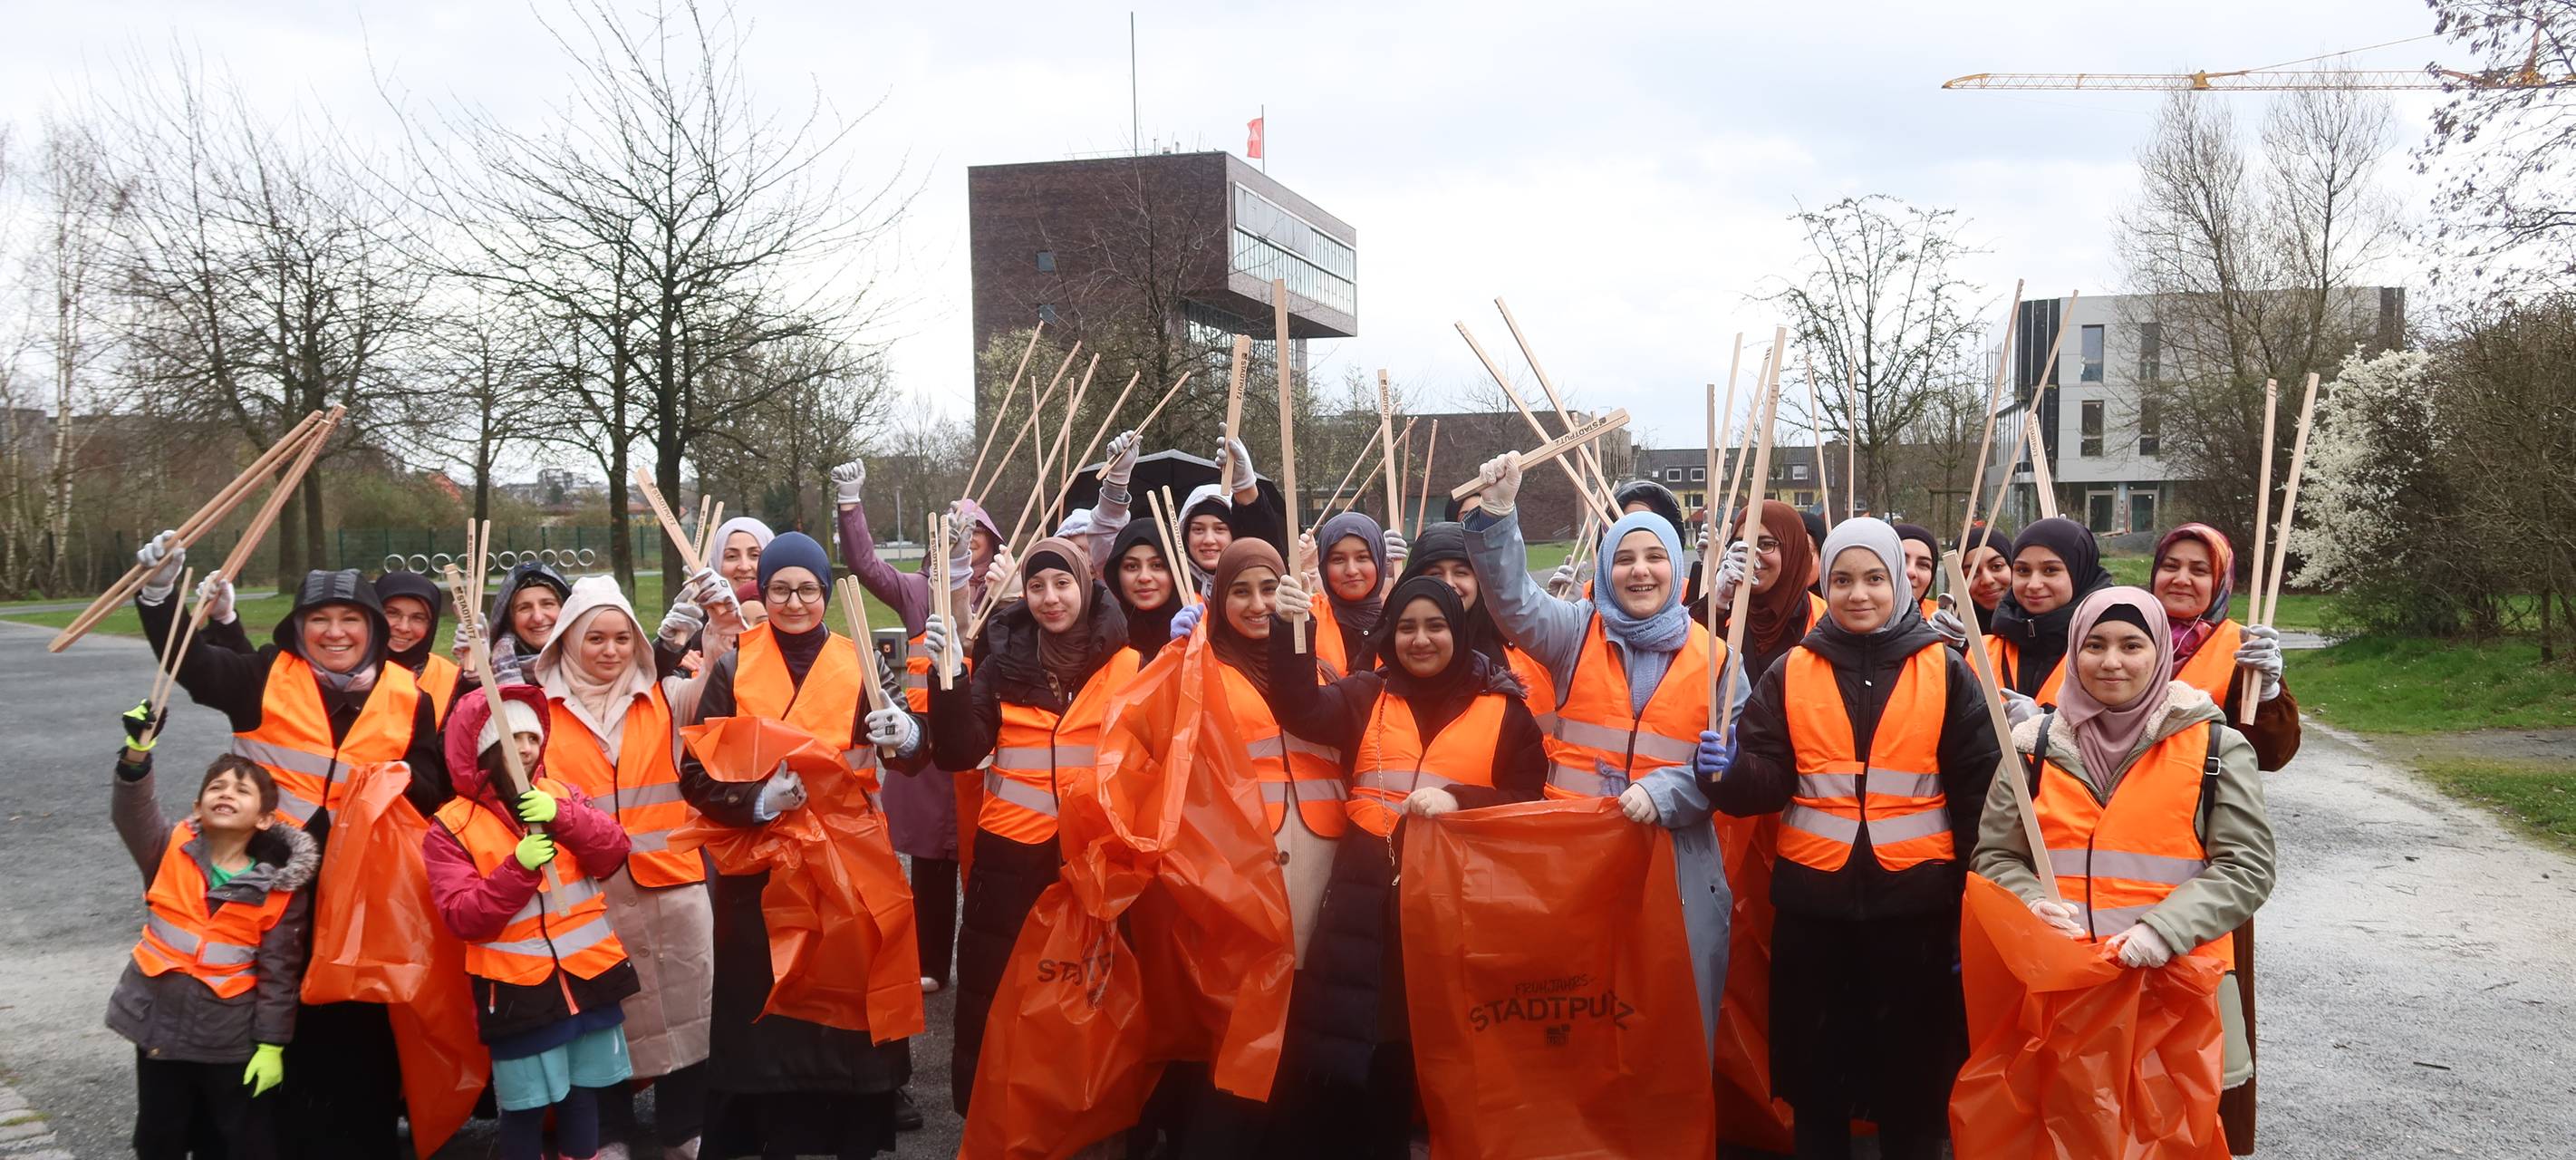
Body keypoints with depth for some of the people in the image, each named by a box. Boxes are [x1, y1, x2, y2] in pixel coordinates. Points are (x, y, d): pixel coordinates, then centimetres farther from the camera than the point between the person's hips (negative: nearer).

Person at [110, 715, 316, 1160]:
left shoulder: (279, 889, -9)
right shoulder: (170, 851, -2)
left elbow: (279, 972, -6)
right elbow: (132, 812, -22)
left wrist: (271, 1045, -7)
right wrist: (137, 753, -38)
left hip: (233, 1040, -2)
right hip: (159, 1024, 2)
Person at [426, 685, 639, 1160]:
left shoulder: (561, 795, 6)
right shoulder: (451, 827, -5)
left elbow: (613, 854, -6)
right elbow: (463, 917, -12)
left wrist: (562, 817, -21)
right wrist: (518, 868, -25)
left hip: (588, 975, 4)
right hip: (517, 988, -3)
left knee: (583, 1096, 14)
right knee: (525, 1107, 3)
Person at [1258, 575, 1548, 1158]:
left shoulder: (1503, 708, 7)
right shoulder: (1366, 695, 11)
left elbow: (1531, 801, 3)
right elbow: (1302, 710, -8)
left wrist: (1459, 800, -13)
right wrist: (1287, 628, -23)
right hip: (1369, 896, 1)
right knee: (1353, 1041, -1)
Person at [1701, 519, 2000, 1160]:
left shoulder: (1946, 671, 1)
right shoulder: (1789, 673, 5)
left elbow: (1977, 786, 0)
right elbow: (1767, 783, 0)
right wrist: (1728, 770, -21)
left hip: (1915, 898, -1)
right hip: (1811, 896, 2)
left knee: (1912, 1067, 10)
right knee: (1817, 1061, 12)